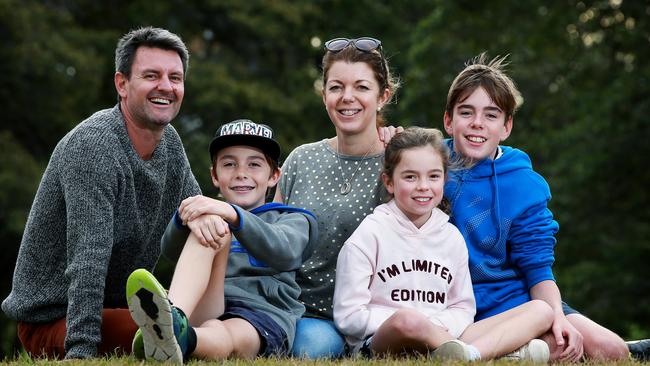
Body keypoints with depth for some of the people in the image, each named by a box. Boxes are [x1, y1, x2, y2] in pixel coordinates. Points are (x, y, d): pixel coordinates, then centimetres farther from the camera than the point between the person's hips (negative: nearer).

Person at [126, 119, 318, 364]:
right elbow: (171, 250, 4)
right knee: (212, 226, -24)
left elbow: (284, 253, -5)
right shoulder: (208, 213, 31)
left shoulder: (292, 219, 24)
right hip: (203, 312, 1)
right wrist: (188, 216, -21)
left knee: (221, 341, -37)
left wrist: (231, 213, -23)